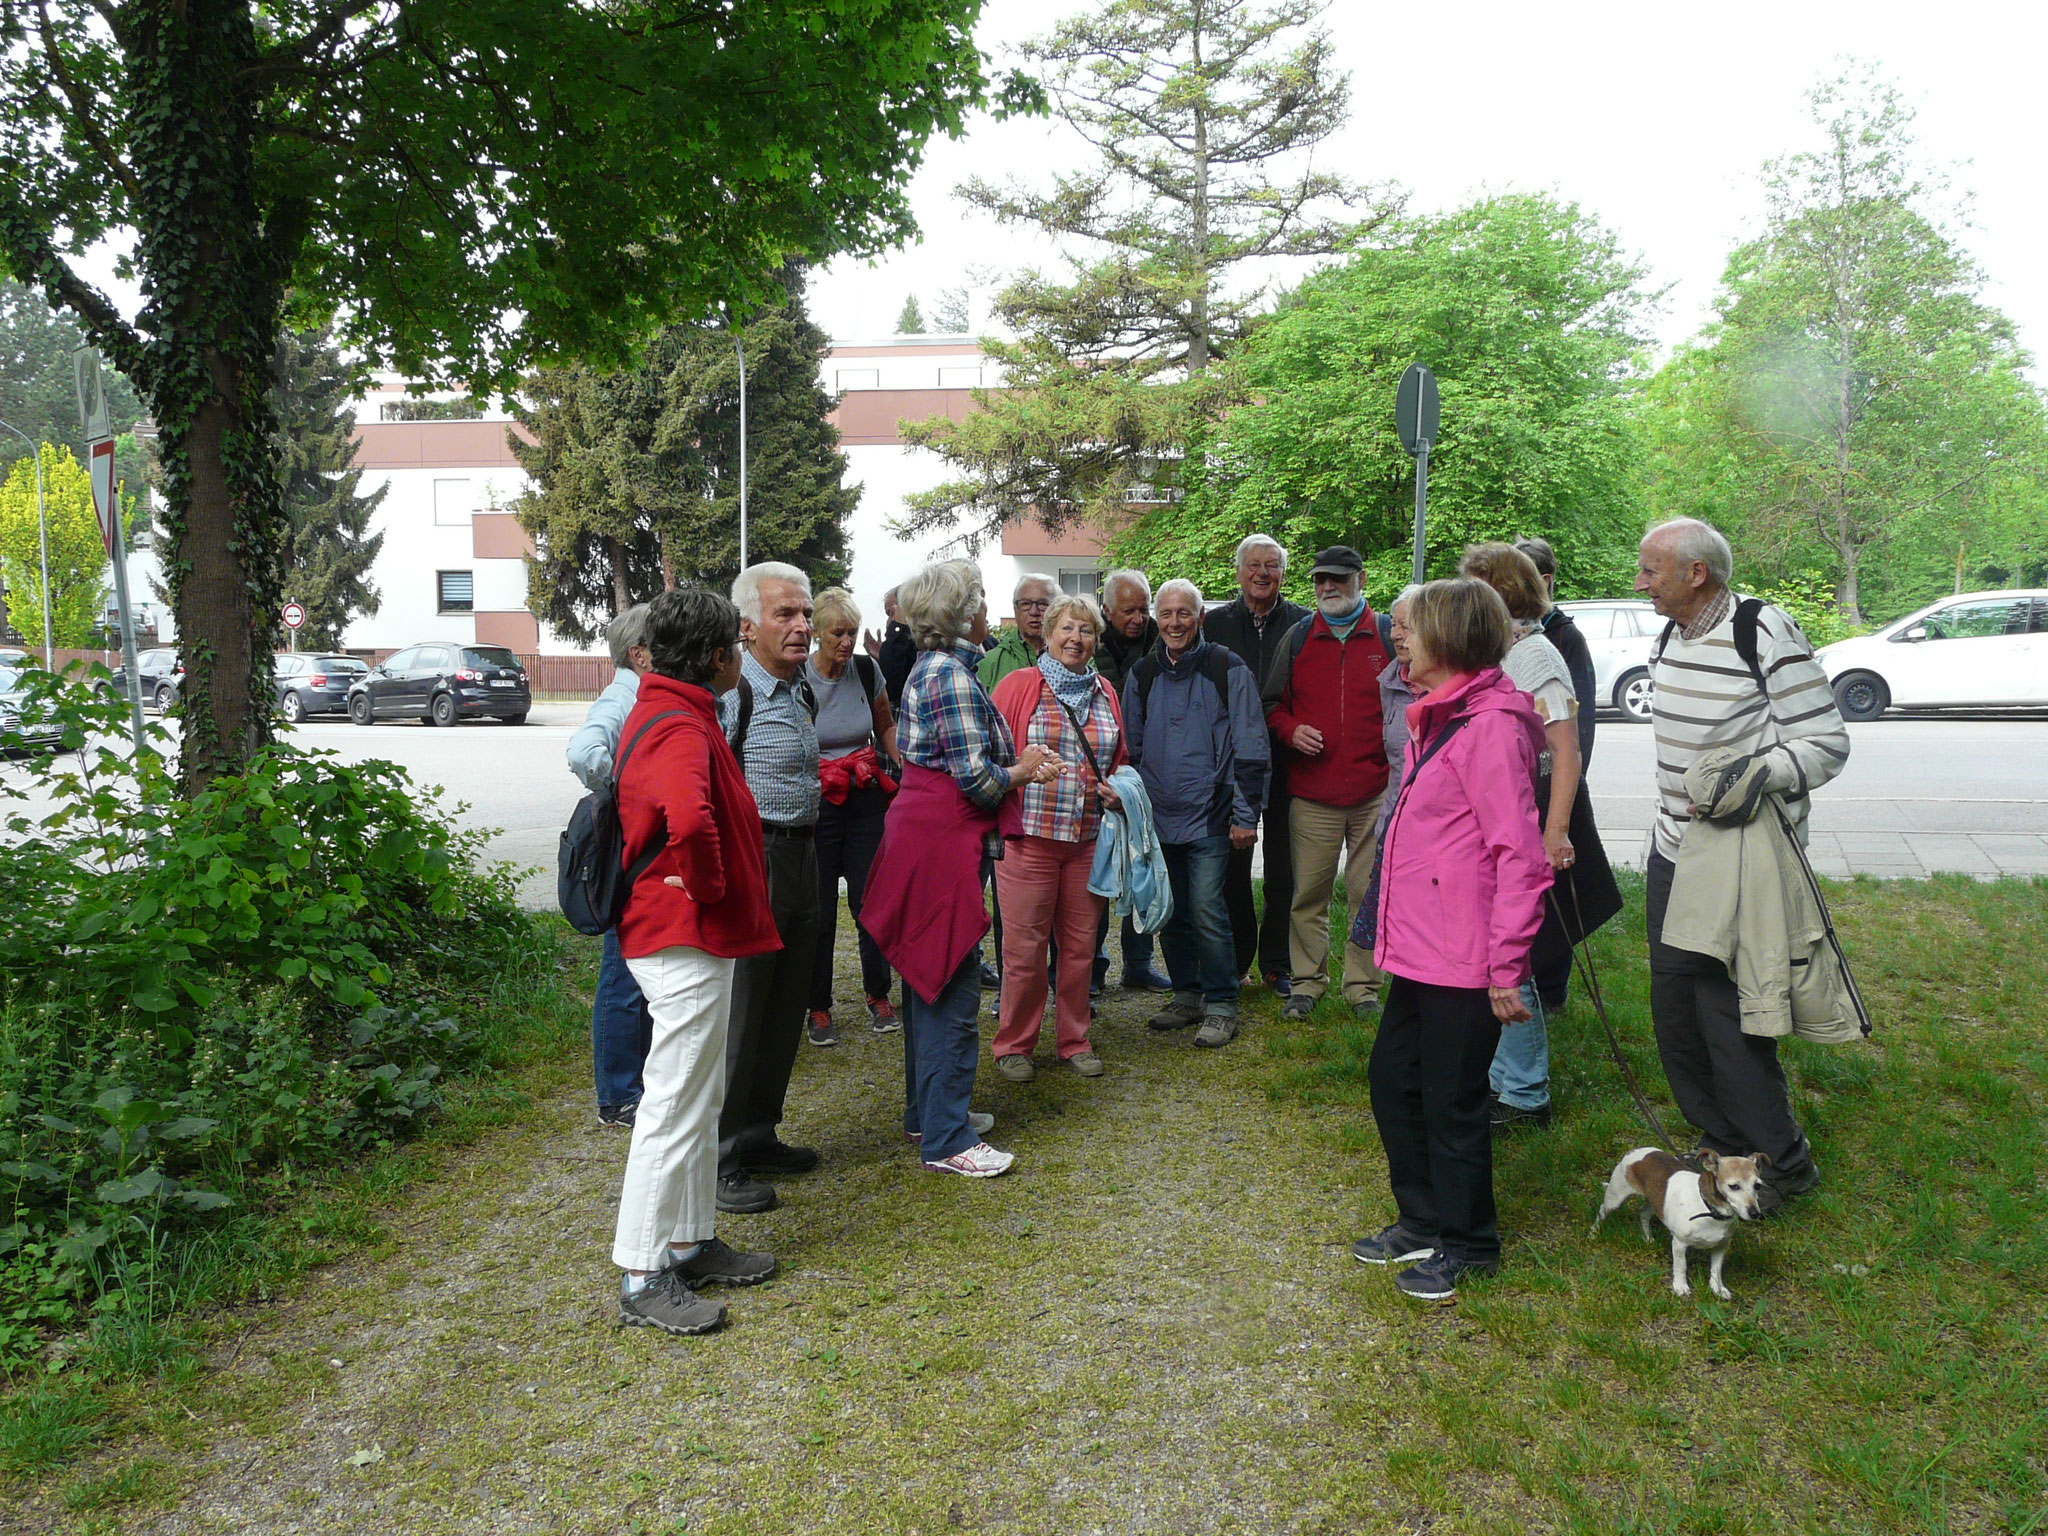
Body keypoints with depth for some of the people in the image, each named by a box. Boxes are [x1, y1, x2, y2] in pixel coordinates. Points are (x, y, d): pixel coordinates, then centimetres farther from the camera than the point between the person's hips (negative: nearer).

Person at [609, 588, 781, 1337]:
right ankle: (643, 1279, 10)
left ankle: (693, 1244, 32)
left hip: (693, 941, 11)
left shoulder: (666, 714, 12)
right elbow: (690, 821, -41)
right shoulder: (680, 730, -21)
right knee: (676, 1106, -1)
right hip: (686, 941, -11)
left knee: (700, 1099, 19)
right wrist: (707, 887, -24)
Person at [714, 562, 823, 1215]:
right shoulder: (728, 691, -15)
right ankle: (720, 1161, 11)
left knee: (785, 1009, 17)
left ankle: (758, 1136, 32)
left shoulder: (801, 690, 14)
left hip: (800, 860, 9)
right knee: (736, 1014, -1)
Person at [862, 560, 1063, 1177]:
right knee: (952, 989, -4)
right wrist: (1023, 770, -2)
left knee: (929, 981, 18)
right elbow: (976, 778, -21)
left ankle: (927, 1110, 31)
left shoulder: (931, 668, 14)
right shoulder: (953, 676, -17)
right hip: (946, 843, -10)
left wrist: (1019, 766, 6)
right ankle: (946, 1140, 5)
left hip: (923, 833, 10)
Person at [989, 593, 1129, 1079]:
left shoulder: (1106, 694, 14)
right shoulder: (1017, 685, 1)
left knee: (1080, 945, 10)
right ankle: (1014, 1045, 17)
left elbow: (1119, 761, 23)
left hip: (1089, 839, 4)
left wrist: (1119, 793, 5)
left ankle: (1075, 1041, 25)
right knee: (1024, 947, 0)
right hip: (1029, 837, -4)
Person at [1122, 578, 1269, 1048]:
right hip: (1159, 816, 5)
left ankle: (1221, 1006, 6)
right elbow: (1130, 748, 18)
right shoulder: (1142, 674, 10)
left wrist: (1245, 815, -7)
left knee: (1207, 915, -8)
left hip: (1208, 816, -5)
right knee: (1171, 915, 11)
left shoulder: (1228, 670, -4)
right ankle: (1187, 995, 26)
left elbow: (1250, 748, -4)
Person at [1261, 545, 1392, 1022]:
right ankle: (1306, 981, 16)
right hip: (1311, 792, 1)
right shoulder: (1299, 637, 10)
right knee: (1308, 893, 3)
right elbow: (1273, 703, 16)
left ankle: (1363, 986, 17)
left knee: (1369, 893, 5)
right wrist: (1290, 730, -5)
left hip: (1375, 793, -1)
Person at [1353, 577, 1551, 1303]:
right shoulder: (1440, 719, 13)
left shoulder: (1491, 726, -18)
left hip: (1465, 961, -10)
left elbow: (1520, 856, -21)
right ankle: (1423, 1221, 35)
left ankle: (1467, 1246, 25)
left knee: (1451, 1103, 5)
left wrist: (1507, 968, -21)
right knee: (1392, 1077, 18)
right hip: (1420, 950, 10)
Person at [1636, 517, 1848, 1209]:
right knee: (1674, 1008, 12)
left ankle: (1784, 1165, 12)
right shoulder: (1668, 638, 9)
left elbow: (1827, 742, -15)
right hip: (1673, 856, 8)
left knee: (1727, 1011, -6)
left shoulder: (1765, 633, -15)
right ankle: (1723, 1146, 28)